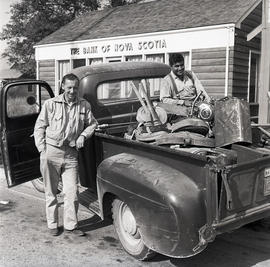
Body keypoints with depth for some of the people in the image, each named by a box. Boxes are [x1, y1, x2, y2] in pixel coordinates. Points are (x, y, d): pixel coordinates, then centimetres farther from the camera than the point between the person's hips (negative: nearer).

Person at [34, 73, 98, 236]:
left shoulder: (84, 105, 6)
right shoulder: (50, 104, 1)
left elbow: (92, 123, 17)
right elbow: (39, 127, 3)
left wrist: (83, 135, -1)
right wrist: (42, 149, -4)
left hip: (71, 154, 1)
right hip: (51, 153, -1)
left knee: (72, 192, 0)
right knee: (51, 192, 9)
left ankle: (71, 225, 16)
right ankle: (53, 225, 24)